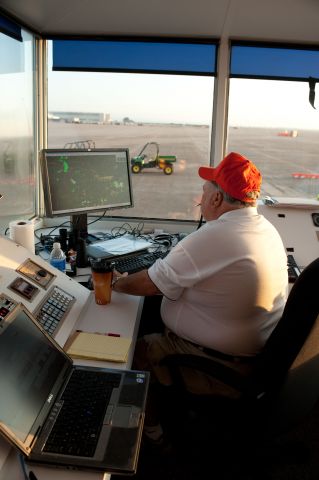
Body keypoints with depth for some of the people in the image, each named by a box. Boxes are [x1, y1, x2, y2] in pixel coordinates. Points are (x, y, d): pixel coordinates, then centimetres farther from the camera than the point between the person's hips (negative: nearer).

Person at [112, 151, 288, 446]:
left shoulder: (213, 237, -27)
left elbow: (151, 285, -19)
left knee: (136, 349, 5)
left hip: (223, 366, -9)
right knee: (155, 330, 20)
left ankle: (151, 432, 24)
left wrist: (117, 283, -2)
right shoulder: (268, 230, 1)